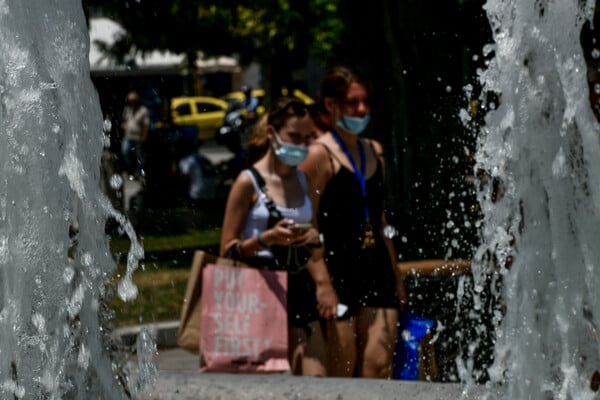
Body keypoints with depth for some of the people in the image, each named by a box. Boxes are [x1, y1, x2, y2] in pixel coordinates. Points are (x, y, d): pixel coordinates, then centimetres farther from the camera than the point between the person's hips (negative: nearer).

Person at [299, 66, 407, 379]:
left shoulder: (374, 152, 16)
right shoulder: (320, 155, -6)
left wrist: (396, 276, 22)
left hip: (376, 269, 6)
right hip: (339, 268, -6)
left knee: (379, 365, -2)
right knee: (340, 369, -4)